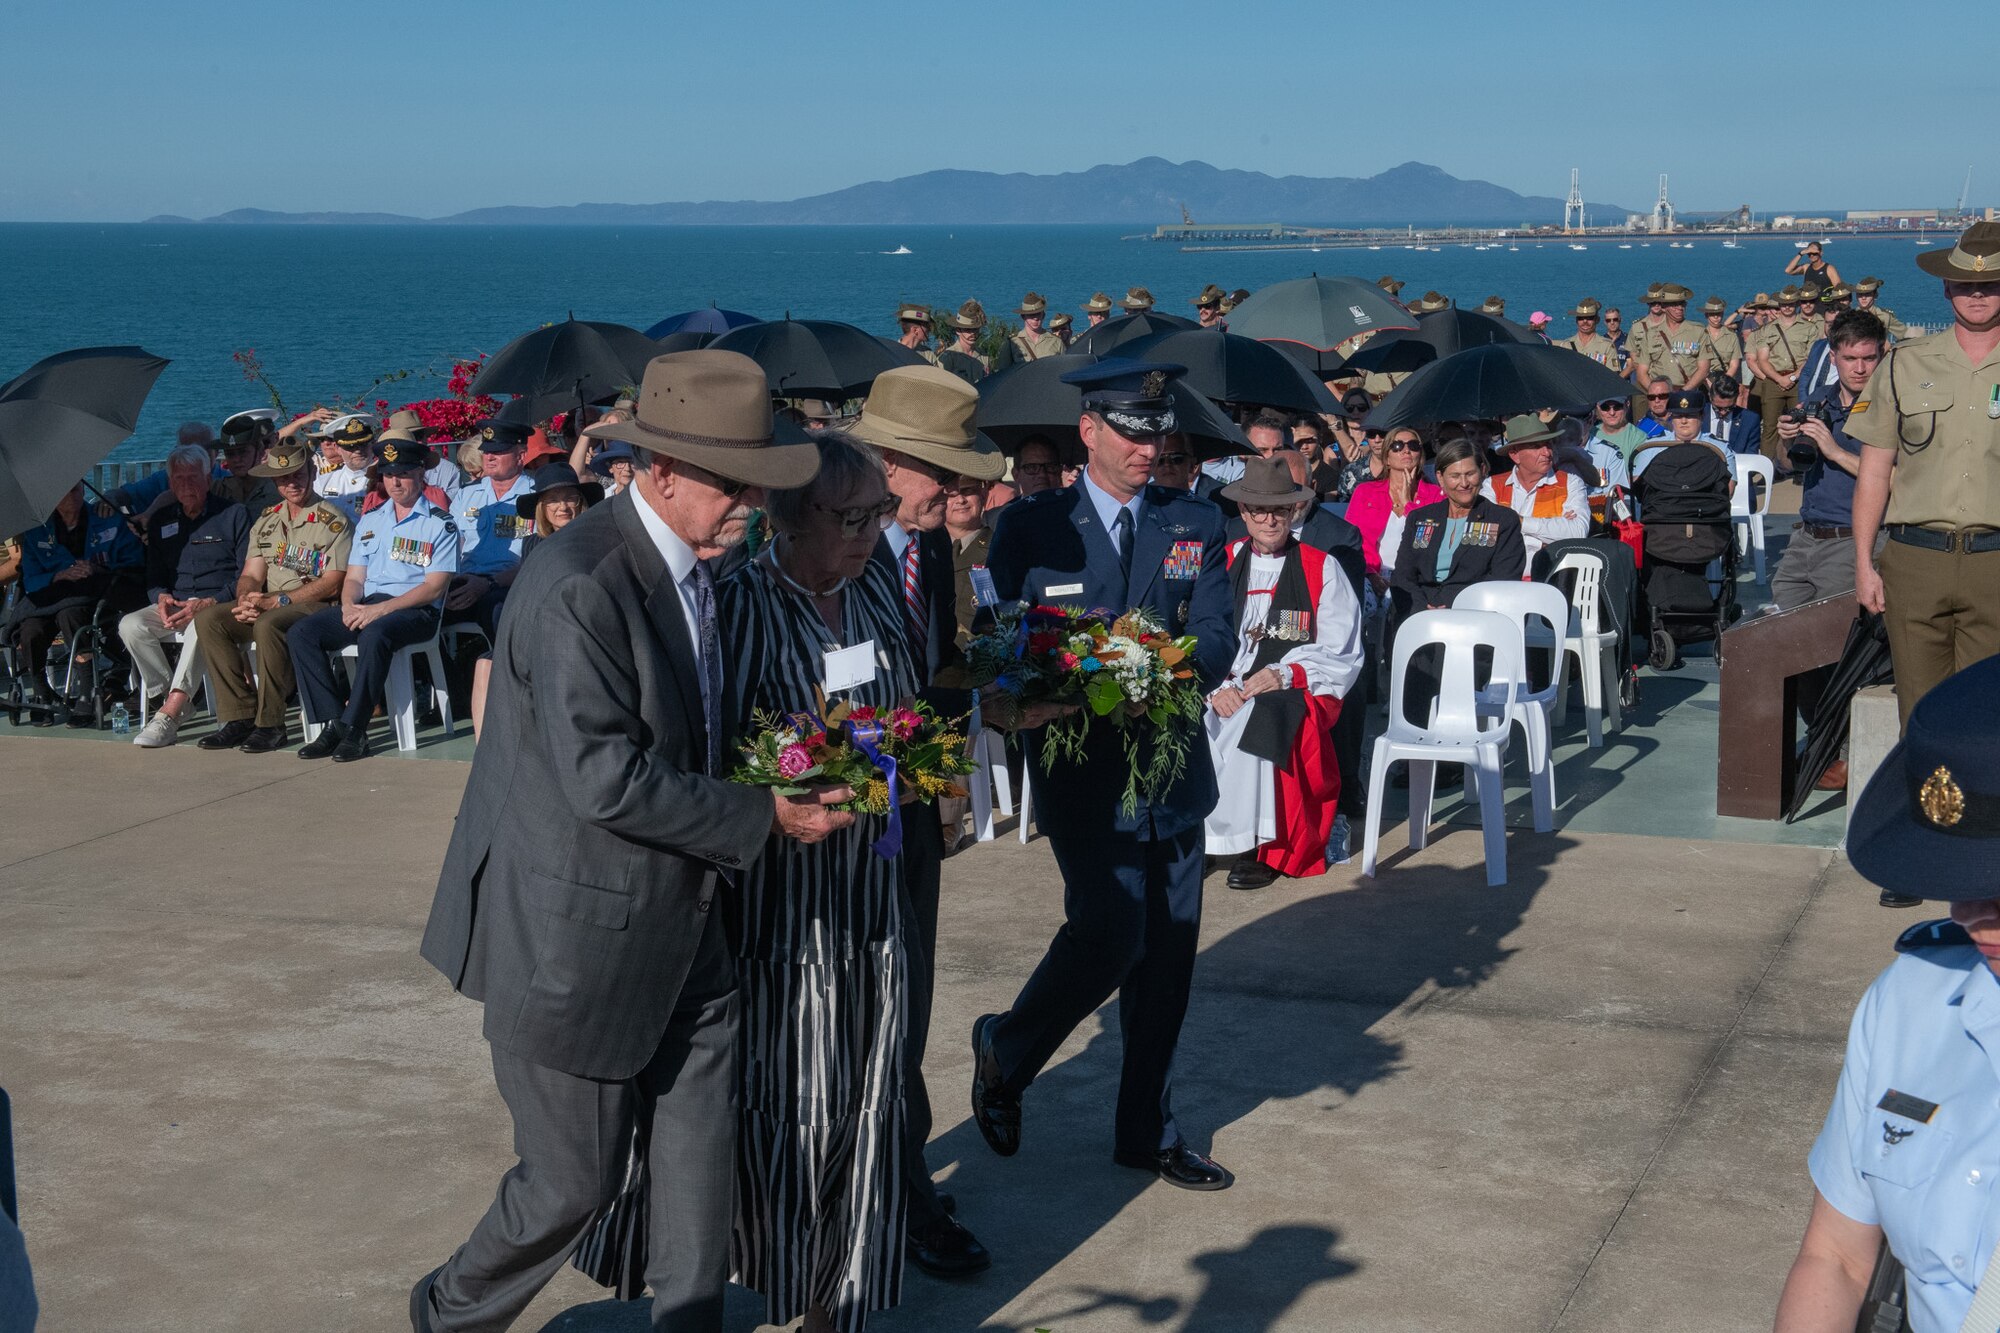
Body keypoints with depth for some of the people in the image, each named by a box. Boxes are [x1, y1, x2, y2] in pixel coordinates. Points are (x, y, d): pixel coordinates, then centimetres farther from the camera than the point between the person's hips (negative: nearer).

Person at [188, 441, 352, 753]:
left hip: (314, 607, -7)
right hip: (266, 607, 7)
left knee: (268, 624, -37)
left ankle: (270, 723, -27)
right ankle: (240, 717, -17)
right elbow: (251, 575, 14)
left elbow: (331, 584, -13)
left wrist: (277, 601, -18)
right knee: (208, 619, -16)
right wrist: (246, 600, -11)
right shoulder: (266, 521, 16)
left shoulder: (333, 522, -5)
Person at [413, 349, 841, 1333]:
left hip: (683, 926, 8)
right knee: (575, 1178, 6)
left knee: (701, 1160, 11)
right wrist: (766, 818, -20)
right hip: (578, 937, -8)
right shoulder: (578, 588, -24)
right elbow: (607, 781, -27)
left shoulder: (699, 568, 6)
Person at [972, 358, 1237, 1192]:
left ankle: (1148, 1131, 24)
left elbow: (1218, 643, -2)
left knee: (1168, 955, 8)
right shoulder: (1031, 528, 2)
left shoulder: (1197, 528, 10)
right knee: (1111, 934, -16)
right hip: (1084, 772, -4)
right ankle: (1005, 1048, 12)